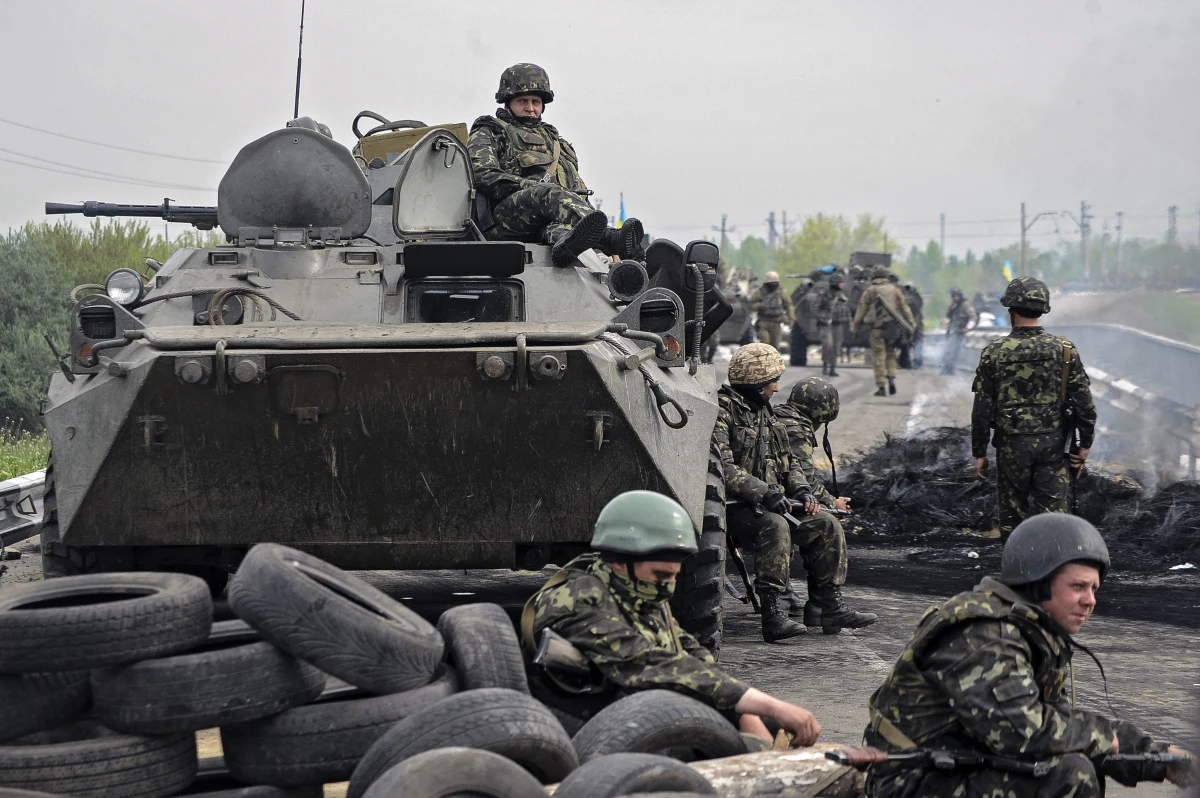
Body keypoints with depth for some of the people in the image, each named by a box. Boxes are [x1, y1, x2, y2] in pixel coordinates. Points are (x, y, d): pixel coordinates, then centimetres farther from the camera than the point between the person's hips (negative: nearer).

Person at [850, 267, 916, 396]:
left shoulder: (869, 291, 2)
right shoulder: (895, 289, 8)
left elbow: (861, 310, 3)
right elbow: (905, 307, 7)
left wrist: (854, 326, 10)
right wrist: (912, 324, 12)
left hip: (878, 328, -2)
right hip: (893, 326, 2)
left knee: (879, 357, 1)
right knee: (890, 354, 17)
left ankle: (881, 387, -3)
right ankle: (892, 377, -2)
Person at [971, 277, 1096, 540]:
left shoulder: (994, 353, -6)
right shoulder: (1064, 350, -3)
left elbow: (982, 409, -3)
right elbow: (1084, 402, -3)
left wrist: (979, 452, 5)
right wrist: (1085, 444, 7)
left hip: (1011, 446, -1)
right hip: (1052, 444, 1)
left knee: (1012, 513, 12)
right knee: (1053, 513, 1)